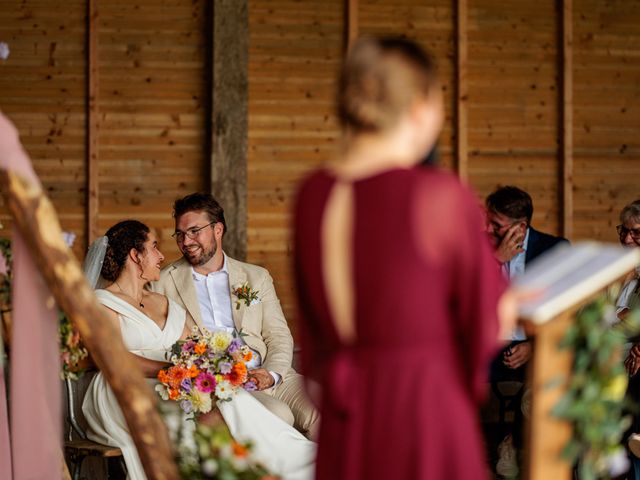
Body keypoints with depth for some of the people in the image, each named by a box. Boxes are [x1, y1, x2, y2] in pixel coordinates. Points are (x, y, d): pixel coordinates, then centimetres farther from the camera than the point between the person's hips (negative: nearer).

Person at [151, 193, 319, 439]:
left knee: (319, 414, -25)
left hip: (271, 379, 3)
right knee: (277, 415, -31)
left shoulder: (256, 277, 19)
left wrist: (271, 373, -8)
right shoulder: (164, 282, 13)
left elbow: (279, 336, 14)